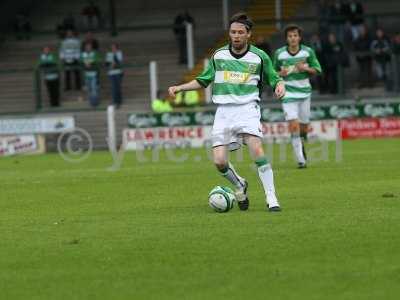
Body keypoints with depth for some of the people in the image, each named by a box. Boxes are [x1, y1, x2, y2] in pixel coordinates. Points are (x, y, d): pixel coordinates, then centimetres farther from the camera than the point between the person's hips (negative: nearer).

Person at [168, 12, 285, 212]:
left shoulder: (259, 57, 3)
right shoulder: (218, 55, 10)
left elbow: (273, 79, 12)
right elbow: (203, 80, 21)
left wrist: (280, 85, -11)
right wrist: (179, 88, 11)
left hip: (247, 108, -3)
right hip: (223, 111, 3)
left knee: (257, 149, -26)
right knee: (219, 161, -9)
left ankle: (271, 199, -19)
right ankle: (239, 186, 23)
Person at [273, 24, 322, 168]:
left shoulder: (308, 51, -2)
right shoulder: (279, 53, -3)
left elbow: (317, 69, 5)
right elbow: (274, 71, 10)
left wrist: (306, 68, -14)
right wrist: (281, 73, -13)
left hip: (304, 92, 2)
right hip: (288, 93, -2)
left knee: (304, 126, 9)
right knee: (293, 124, -16)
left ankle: (301, 144, 44)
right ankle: (301, 160, -14)